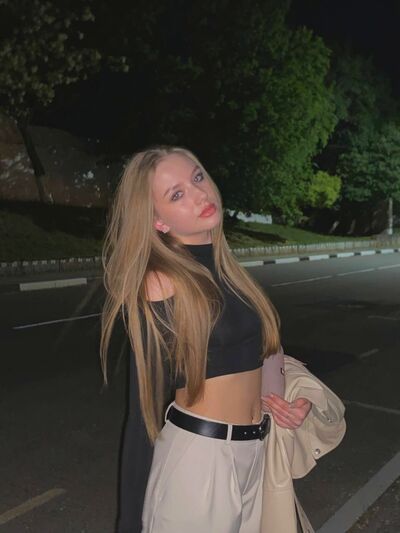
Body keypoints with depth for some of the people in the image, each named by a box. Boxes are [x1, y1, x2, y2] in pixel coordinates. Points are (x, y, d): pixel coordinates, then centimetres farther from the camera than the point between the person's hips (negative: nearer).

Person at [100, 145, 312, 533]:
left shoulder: (226, 269, 4)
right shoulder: (160, 283, -18)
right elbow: (146, 408, -16)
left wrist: (280, 400, -1)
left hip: (255, 452, 7)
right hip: (197, 455, -7)